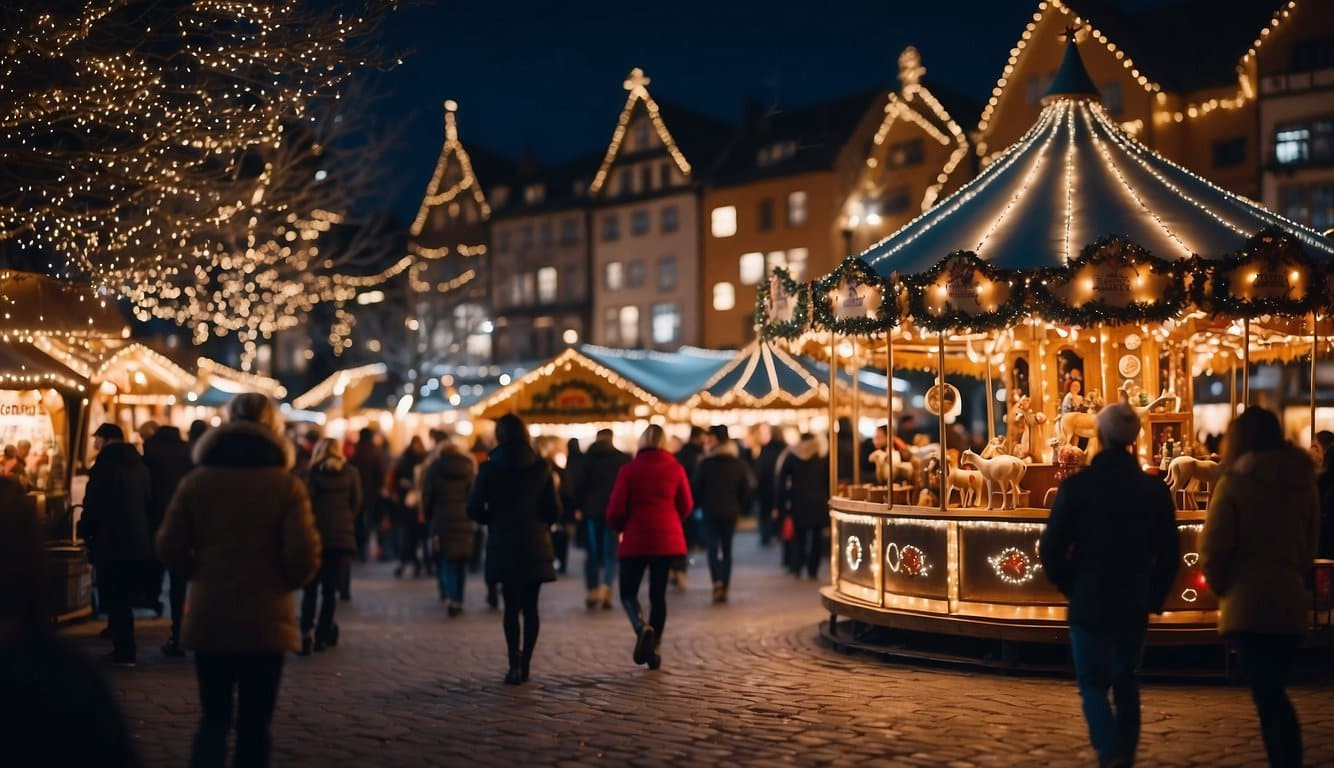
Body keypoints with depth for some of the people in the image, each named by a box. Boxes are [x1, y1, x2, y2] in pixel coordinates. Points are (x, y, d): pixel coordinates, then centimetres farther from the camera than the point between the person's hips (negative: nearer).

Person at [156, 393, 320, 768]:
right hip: (265, 619, -2)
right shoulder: (286, 485, -8)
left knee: (214, 716, 13)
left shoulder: (197, 481, -1)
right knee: (254, 722, 10)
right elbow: (304, 556, -14)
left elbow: (169, 547, -1)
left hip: (208, 617, 2)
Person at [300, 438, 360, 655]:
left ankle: (306, 632, -10)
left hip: (315, 536, -1)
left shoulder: (310, 474, -1)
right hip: (342, 537, 1)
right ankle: (322, 636, 8)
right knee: (330, 589, 9)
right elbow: (356, 503, 3)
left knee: (310, 589, 6)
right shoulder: (351, 474, 4)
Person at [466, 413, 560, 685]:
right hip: (536, 546, 1)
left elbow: (474, 508, -6)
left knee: (511, 606, 4)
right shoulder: (541, 467, -2)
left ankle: (515, 662, -11)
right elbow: (554, 510, -2)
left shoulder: (489, 468, -5)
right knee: (530, 606, 10)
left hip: (504, 546, -1)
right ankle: (525, 664, 11)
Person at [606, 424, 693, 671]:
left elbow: (616, 509, -7)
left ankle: (643, 628, -20)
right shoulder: (676, 469, 0)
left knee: (628, 592, 7)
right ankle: (655, 648, 9)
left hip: (636, 540, -2)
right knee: (658, 594, 10)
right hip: (667, 539, 2)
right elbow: (686, 506, 5)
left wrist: (619, 528, 15)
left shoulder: (630, 470, -6)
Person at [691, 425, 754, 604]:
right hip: (731, 512, 3)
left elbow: (695, 487, -7)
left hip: (710, 511, -3)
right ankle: (725, 587, 11)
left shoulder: (705, 463, -10)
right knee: (727, 549, 12)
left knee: (713, 547, 1)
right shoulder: (738, 463, 0)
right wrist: (740, 506, 14)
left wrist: (700, 505, 10)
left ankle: (717, 581, -21)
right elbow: (747, 487, 3)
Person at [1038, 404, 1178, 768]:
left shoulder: (1076, 486, -11)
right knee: (1126, 683, 18)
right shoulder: (1155, 489, -2)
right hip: (1134, 604, 3)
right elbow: (1168, 554, 3)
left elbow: (1051, 550, -10)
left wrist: (1070, 586, 6)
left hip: (1089, 602, -3)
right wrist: (1154, 596, 15)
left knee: (1094, 685, 5)